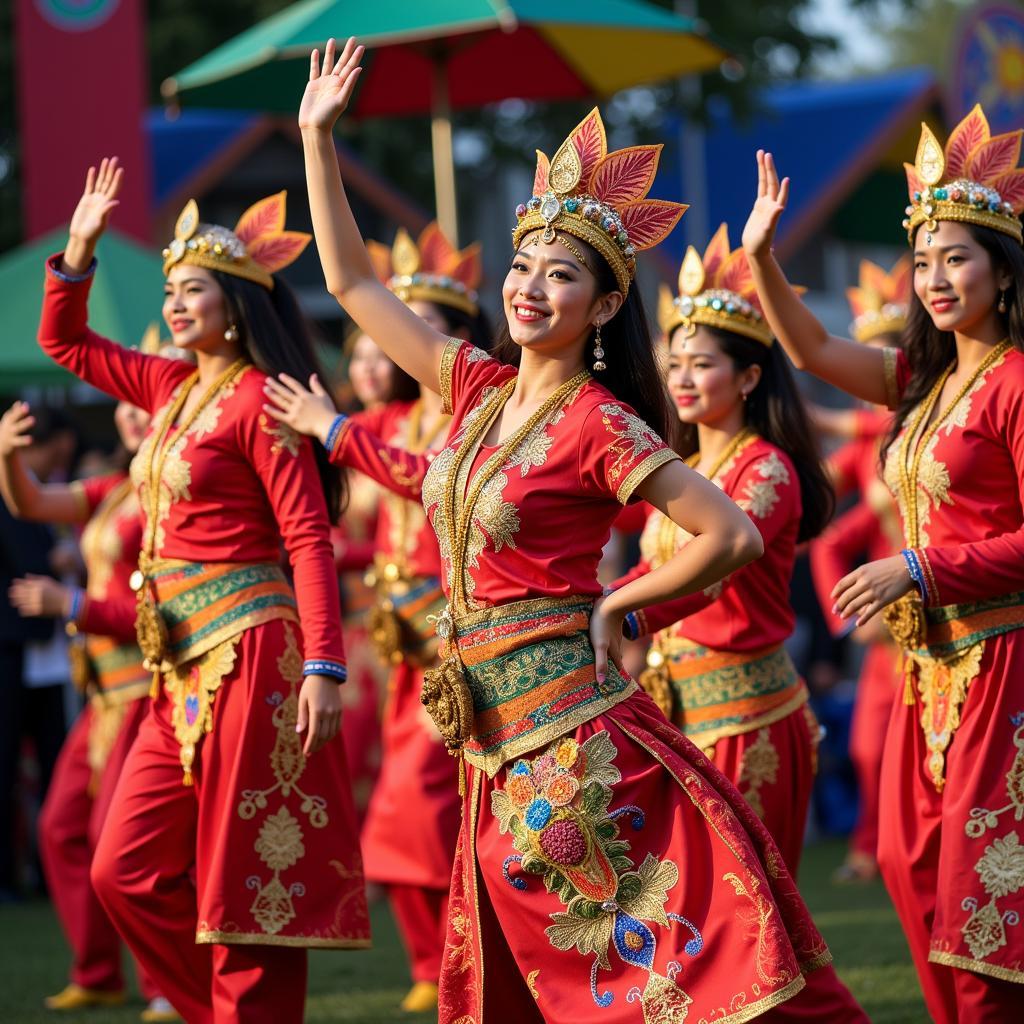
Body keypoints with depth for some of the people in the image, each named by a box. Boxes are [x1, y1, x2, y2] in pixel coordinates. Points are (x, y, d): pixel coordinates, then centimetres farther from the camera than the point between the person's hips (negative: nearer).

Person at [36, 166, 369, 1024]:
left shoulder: (258, 402, -10)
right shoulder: (175, 387, 14)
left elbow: (309, 539, -15)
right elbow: (63, 341, 26)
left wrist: (323, 665, -22)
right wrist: (80, 248, 13)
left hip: (248, 653, -9)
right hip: (183, 663, 9)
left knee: (246, 881, -5)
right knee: (127, 871, 8)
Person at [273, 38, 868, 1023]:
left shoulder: (600, 424, -10)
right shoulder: (482, 388, 9)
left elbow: (733, 535, -13)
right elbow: (353, 283, 16)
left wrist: (615, 606, -6)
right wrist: (317, 137, 13)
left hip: (568, 723, -7)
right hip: (495, 740, 7)